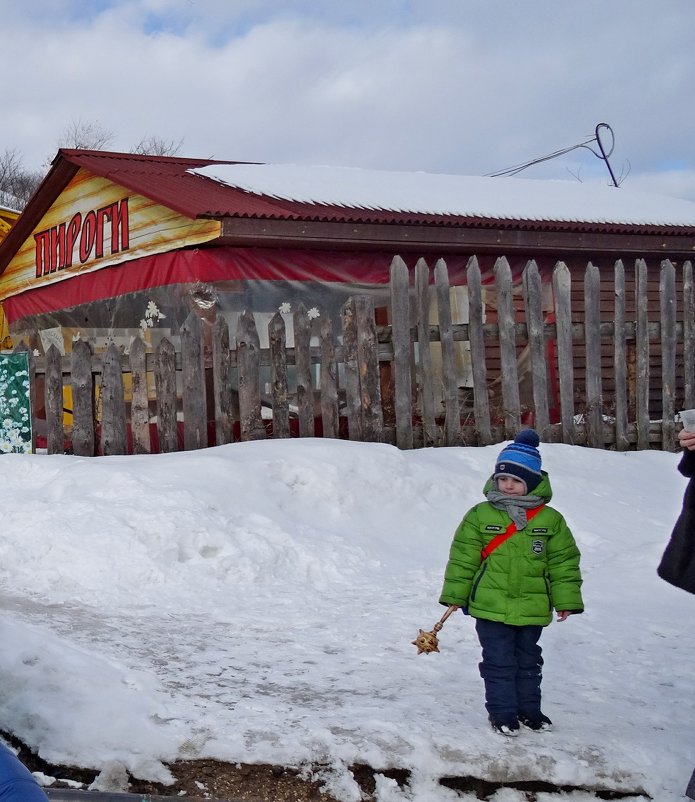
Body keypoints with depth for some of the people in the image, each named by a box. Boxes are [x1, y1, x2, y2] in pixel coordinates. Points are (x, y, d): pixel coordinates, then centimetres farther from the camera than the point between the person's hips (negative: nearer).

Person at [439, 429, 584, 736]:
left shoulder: (550, 520, -1)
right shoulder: (479, 515, -4)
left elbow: (564, 561, 4)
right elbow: (463, 558, -1)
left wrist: (566, 600, 2)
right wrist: (455, 594, -1)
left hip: (532, 608, 2)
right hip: (491, 607, -2)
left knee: (528, 662, 16)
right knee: (498, 662, 3)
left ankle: (528, 708, 31)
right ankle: (501, 711, 15)